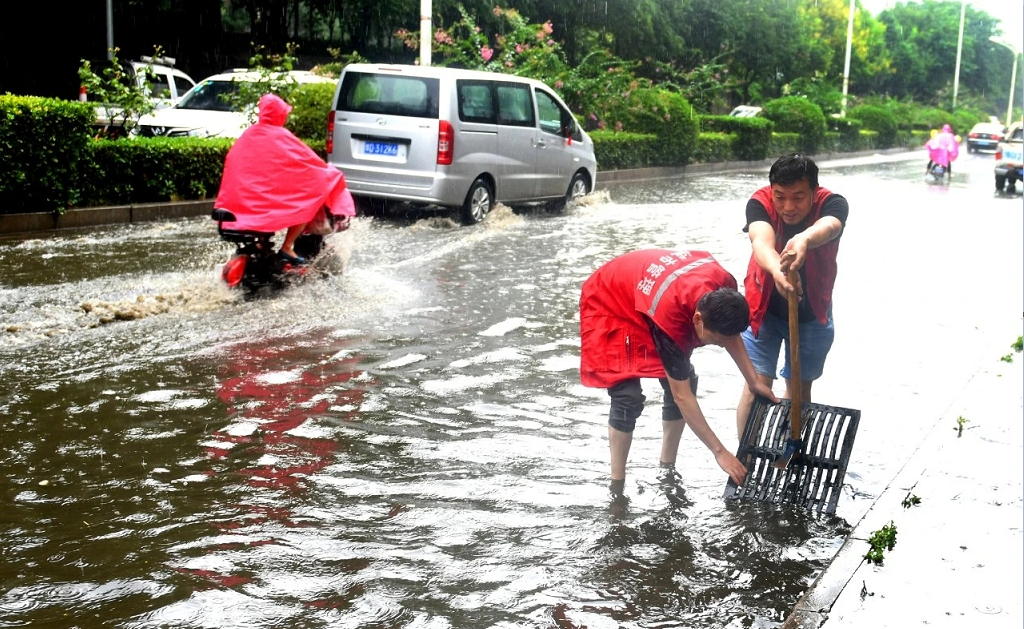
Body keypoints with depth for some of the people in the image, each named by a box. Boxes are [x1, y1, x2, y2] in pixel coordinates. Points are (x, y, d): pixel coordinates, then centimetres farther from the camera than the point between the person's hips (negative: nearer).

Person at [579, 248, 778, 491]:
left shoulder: (724, 289, -25)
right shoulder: (670, 313, -42)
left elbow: (731, 331, 1)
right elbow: (682, 396, -33)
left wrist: (754, 382, -5)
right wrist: (719, 451, -30)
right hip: (610, 304, -7)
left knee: (685, 379, 0)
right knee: (628, 396, -19)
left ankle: (667, 470, 15)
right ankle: (616, 486, -7)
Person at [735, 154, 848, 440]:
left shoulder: (832, 203, -27)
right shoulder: (760, 203, -27)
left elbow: (827, 227, -51)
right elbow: (761, 241, -47)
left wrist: (805, 239, -76)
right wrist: (777, 270, -71)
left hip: (812, 313, 1)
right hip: (763, 308, -1)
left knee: (800, 387, 13)